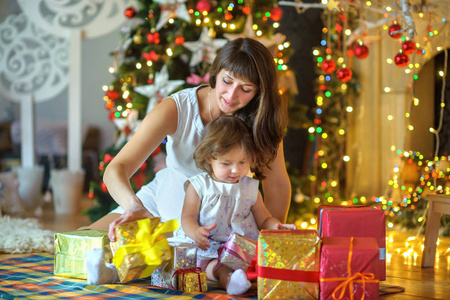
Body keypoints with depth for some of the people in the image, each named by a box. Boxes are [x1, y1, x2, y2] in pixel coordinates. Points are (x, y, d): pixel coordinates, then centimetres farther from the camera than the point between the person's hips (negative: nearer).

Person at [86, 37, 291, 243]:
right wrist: (134, 206, -51)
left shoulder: (260, 119, -21)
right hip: (164, 201, 0)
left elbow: (277, 185, -11)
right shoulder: (175, 109, -25)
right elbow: (116, 169, -31)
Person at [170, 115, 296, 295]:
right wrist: (196, 232, -22)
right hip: (207, 246, -2)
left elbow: (264, 220, 19)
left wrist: (277, 226, -5)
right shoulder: (199, 185, 8)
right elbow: (188, 217, 2)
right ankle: (224, 275, -57)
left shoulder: (250, 187, 16)